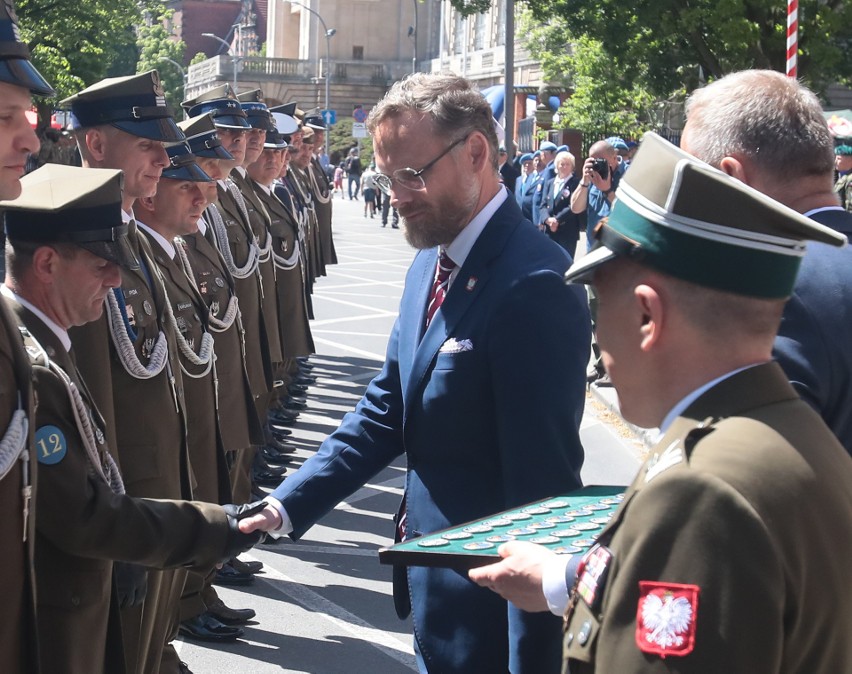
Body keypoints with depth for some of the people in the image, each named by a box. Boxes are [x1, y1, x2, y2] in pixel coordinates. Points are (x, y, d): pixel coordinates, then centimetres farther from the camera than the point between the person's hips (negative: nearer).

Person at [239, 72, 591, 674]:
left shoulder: (532, 283, -23)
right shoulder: (430, 266, 7)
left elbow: (544, 478, -24)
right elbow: (387, 411, 11)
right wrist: (290, 503, -1)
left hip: (488, 604, -8)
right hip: (435, 585, 8)